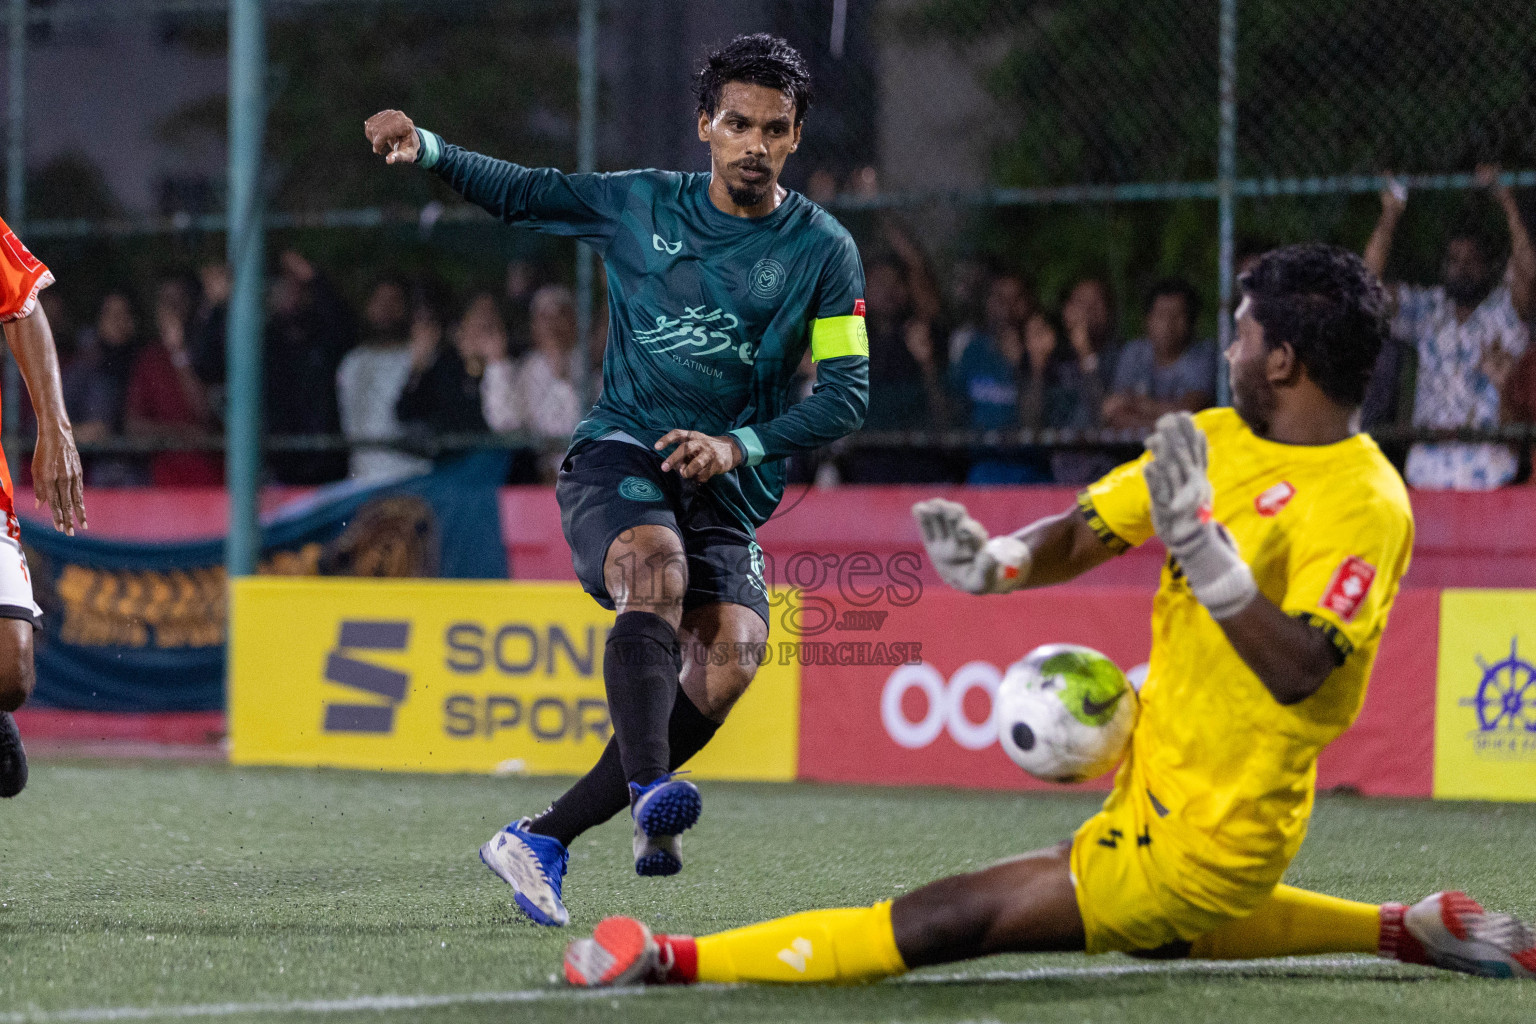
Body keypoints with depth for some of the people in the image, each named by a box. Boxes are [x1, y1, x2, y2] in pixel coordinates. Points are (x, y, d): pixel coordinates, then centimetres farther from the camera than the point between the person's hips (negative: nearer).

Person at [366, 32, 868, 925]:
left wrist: (741, 444, -14)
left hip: (727, 491, 1)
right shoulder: (640, 205, 7)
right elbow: (519, 193, 18)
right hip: (620, 454, -1)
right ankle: (649, 797, -54)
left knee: (732, 658, -23)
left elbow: (847, 393, 0)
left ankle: (545, 837, -16)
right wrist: (427, 148, 1)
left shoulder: (823, 250, 4)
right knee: (657, 569, -35)